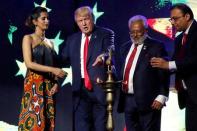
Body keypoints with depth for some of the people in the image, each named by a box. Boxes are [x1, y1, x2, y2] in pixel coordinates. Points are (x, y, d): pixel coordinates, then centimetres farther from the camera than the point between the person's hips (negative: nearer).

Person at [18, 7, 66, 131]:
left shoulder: (50, 42, 17)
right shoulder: (28, 38, 0)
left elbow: (54, 65, 14)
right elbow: (29, 63, -11)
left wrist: (56, 83, -4)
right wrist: (53, 69, -17)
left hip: (49, 85, 6)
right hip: (34, 84, -6)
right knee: (34, 121, -10)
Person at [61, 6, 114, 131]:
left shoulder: (106, 34, 1)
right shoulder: (72, 39, 15)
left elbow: (109, 52, -16)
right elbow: (65, 59, 13)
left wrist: (103, 56, -38)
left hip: (100, 87, -4)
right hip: (80, 88, 4)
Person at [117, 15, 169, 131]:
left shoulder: (156, 46, -3)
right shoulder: (125, 47, 17)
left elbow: (164, 74, -7)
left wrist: (161, 97, -14)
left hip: (148, 101, -6)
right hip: (128, 100, 6)